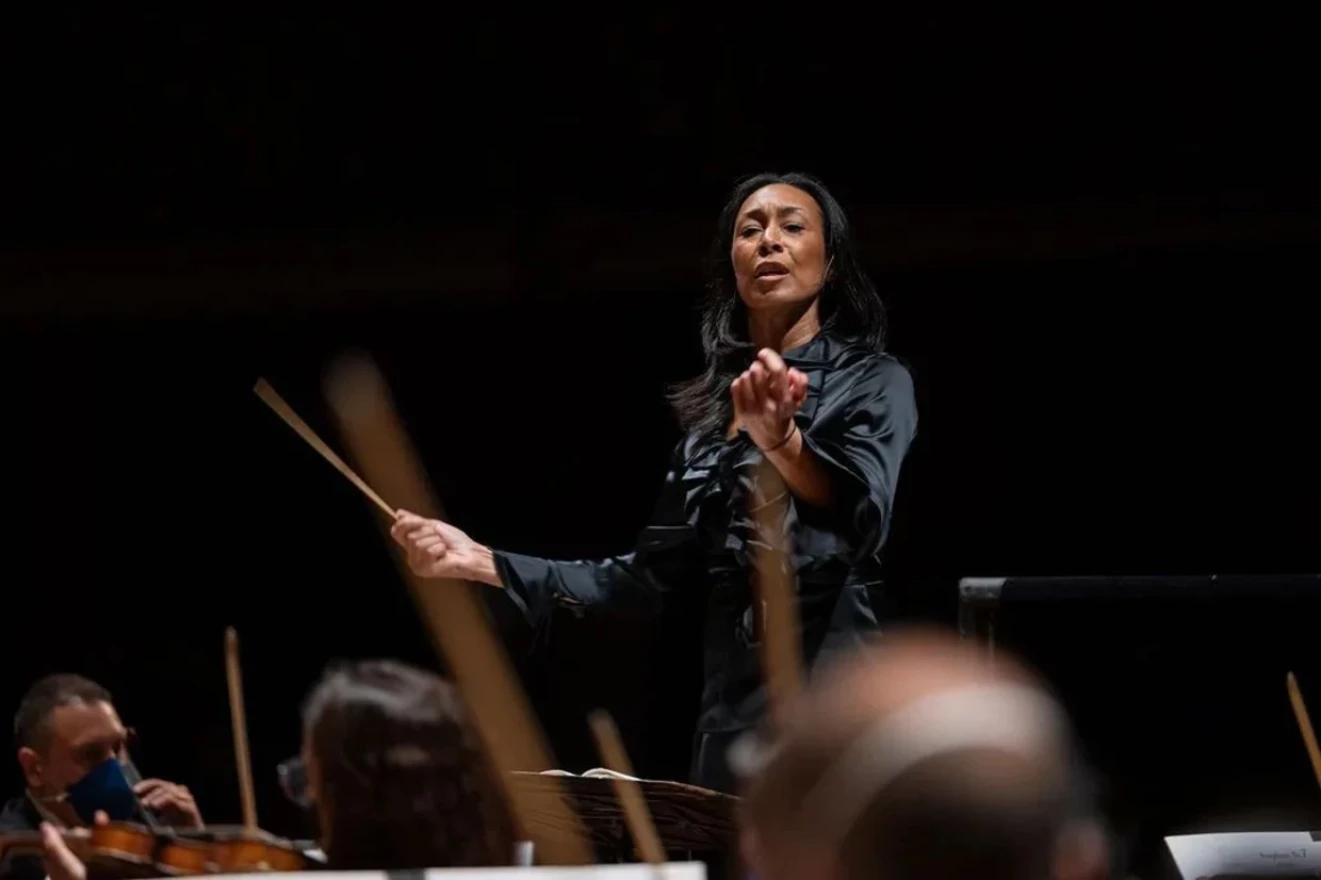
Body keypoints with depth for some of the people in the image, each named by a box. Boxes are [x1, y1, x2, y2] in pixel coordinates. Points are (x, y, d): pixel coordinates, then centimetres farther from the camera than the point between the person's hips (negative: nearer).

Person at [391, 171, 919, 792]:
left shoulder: (873, 382, 1)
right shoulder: (714, 409, 19)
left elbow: (861, 516, -20)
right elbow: (651, 574, 18)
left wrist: (781, 441, -41)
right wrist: (482, 563, 11)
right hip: (730, 709, 6)